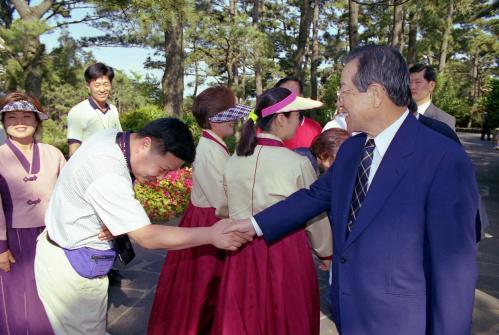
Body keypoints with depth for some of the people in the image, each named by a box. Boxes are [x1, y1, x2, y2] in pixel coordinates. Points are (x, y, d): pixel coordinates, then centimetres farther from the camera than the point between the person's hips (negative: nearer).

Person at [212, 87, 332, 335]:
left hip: (243, 252, 5)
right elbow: (314, 217, -4)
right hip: (287, 252, -4)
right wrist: (326, 253, 12)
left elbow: (232, 210, 6)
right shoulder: (297, 163, -15)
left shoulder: (233, 161, -3)